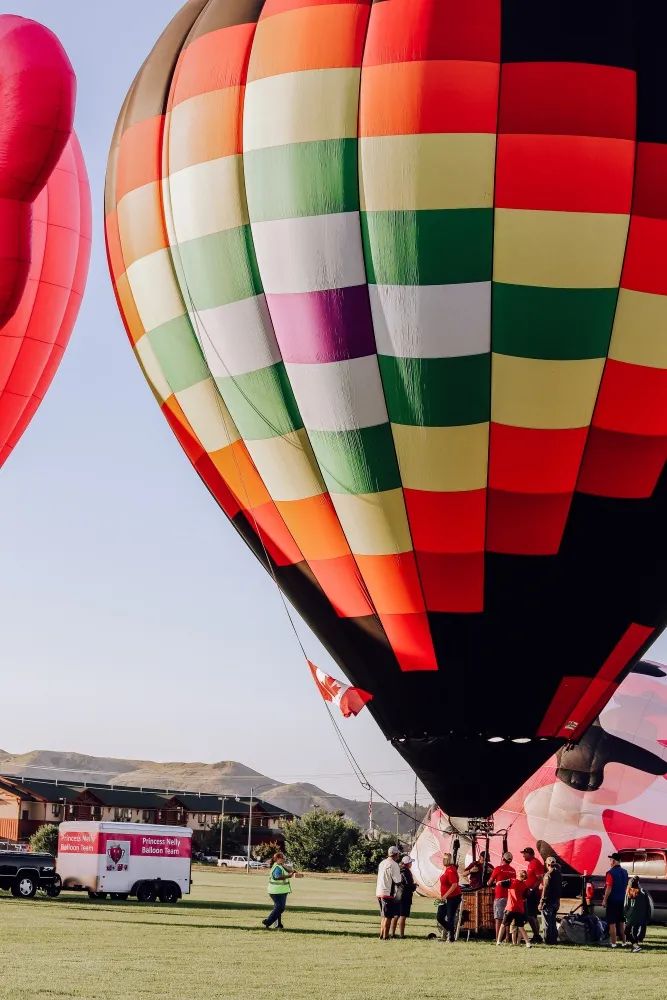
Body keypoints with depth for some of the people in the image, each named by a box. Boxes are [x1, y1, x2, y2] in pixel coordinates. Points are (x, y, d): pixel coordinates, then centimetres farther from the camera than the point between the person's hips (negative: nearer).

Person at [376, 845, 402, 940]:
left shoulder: (381, 863, 13)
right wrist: (401, 876, 7)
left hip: (379, 892, 8)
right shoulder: (393, 864, -13)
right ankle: (385, 936, -1)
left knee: (383, 915, 18)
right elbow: (397, 881, -15)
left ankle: (382, 934, 22)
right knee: (388, 916, -2)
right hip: (388, 893, -8)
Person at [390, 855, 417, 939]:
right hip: (405, 896, -8)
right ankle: (401, 934, -4)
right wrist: (414, 886, 4)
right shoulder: (406, 872, -15)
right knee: (402, 916, -4)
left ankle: (393, 933, 16)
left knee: (395, 915, 13)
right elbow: (409, 885, -18)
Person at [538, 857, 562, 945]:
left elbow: (545, 889, -18)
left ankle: (548, 939, -1)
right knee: (553, 922, 17)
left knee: (547, 922, -1)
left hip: (548, 901, -8)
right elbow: (560, 889, 14)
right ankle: (554, 939, 19)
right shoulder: (559, 875, 8)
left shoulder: (548, 875, -16)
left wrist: (542, 902, -14)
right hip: (556, 901, 8)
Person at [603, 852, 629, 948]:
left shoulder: (611, 873, -17)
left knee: (612, 923, -2)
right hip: (622, 900, 7)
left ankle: (613, 943, -2)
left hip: (612, 900, -7)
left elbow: (609, 888, -19)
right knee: (622, 922, 15)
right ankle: (623, 942, 19)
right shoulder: (624, 872, 6)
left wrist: (604, 900, -13)